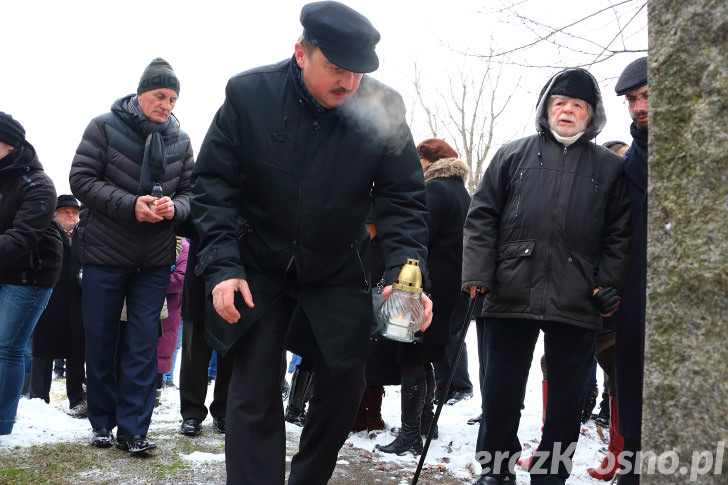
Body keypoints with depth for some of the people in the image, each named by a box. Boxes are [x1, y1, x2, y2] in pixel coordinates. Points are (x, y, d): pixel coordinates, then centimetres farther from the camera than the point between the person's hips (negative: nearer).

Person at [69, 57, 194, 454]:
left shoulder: (181, 140, 4)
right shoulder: (104, 127, -6)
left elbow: (189, 191, 7)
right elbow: (81, 179, -10)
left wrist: (175, 207, -17)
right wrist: (130, 205, -21)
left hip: (155, 260, 2)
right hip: (105, 253, -2)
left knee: (143, 343, 1)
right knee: (101, 340, 7)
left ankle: (133, 429, 6)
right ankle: (102, 421, 22)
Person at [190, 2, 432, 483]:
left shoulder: (383, 109, -15)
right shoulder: (249, 95, -16)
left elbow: (403, 200, -12)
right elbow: (214, 185, -11)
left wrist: (406, 272, -28)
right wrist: (223, 266, -21)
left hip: (339, 274, 2)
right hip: (258, 268, -1)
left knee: (345, 385, 6)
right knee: (255, 393, -4)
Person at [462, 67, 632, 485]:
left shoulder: (610, 167, 10)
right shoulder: (514, 155, 9)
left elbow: (620, 234, 7)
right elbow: (483, 217, 6)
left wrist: (610, 284, -4)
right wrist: (479, 274, -4)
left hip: (577, 305, 0)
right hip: (511, 294, 0)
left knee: (567, 399, 8)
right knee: (501, 392, 8)